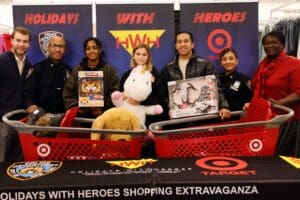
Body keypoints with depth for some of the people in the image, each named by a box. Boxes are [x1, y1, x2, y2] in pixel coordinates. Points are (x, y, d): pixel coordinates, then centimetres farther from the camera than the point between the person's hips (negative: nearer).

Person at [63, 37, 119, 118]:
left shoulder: (109, 70, 8)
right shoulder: (76, 70, 13)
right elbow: (68, 94, 9)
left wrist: (103, 109, -13)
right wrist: (76, 107, -7)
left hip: (102, 115, -1)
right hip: (80, 115, 2)